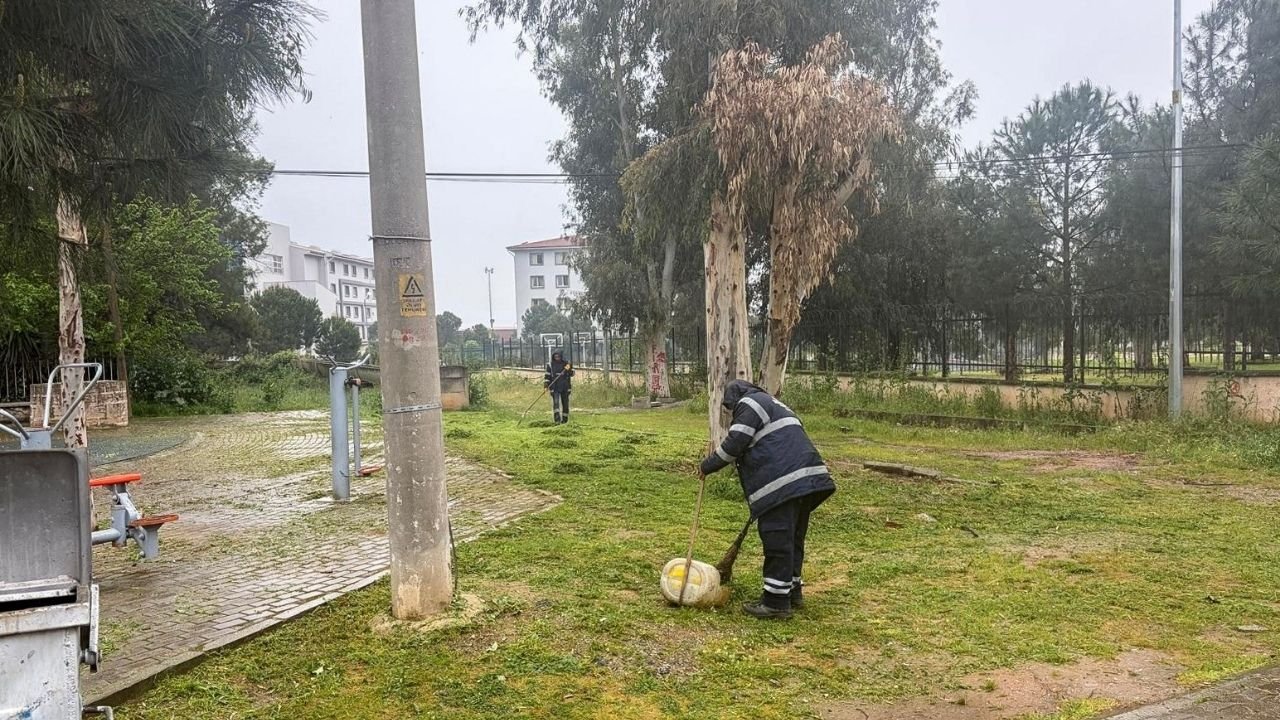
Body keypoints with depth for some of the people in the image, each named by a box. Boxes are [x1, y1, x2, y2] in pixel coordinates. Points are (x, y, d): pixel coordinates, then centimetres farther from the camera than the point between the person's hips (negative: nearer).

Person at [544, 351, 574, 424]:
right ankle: (557, 420, -19)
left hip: (565, 387, 2)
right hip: (555, 388, -2)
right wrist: (546, 383, -6)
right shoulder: (550, 365, 4)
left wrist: (569, 369, -16)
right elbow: (547, 375, 6)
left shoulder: (566, 364, 6)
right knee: (556, 403, -15)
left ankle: (564, 420, 22)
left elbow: (572, 374, 3)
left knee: (565, 403, 9)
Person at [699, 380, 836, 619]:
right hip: (807, 480, 10)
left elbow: (733, 445, -8)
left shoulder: (749, 404, 1)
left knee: (777, 541, -4)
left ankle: (777, 602, 0)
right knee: (793, 539, 18)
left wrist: (707, 466, 5)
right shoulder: (771, 404, 31)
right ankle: (793, 591, 27)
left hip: (784, 484, -10)